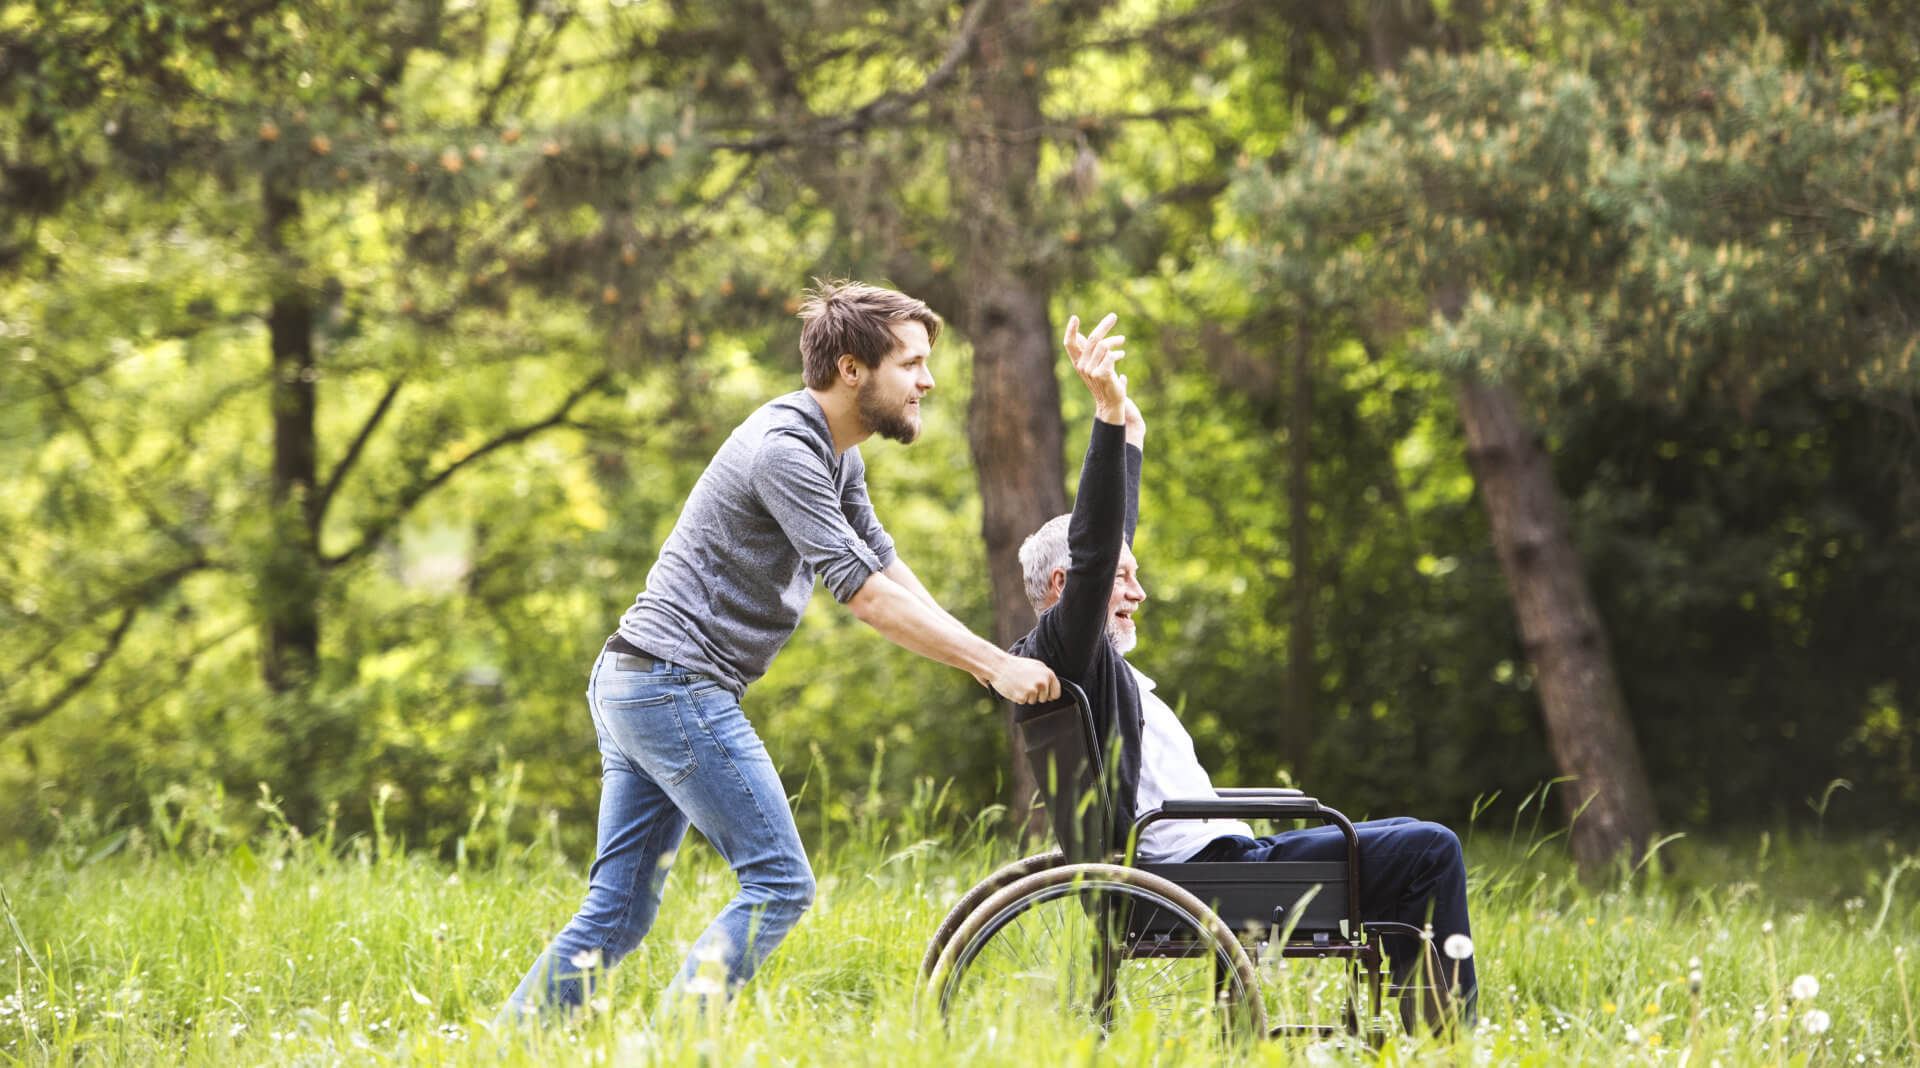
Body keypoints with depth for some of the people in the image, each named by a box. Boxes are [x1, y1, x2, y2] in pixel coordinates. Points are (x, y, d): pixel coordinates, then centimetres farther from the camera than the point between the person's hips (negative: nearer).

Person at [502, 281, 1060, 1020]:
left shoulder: (833, 454, 15)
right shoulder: (784, 451, -17)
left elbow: (887, 567, 19)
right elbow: (865, 594, -20)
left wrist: (989, 659, 10)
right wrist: (993, 665, -19)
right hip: (676, 687, -10)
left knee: (617, 913, 9)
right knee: (778, 884, -8)